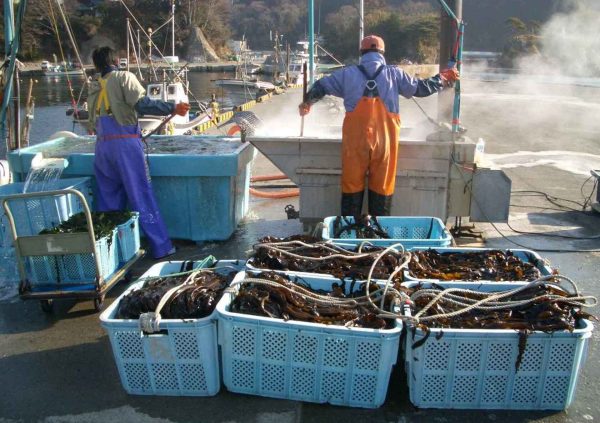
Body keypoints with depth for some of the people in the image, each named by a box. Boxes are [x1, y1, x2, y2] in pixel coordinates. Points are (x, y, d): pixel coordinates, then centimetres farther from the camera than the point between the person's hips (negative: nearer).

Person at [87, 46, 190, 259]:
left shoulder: (94, 87, 17)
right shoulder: (124, 77, 1)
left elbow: (93, 122, 19)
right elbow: (141, 104, -14)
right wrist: (172, 108, -14)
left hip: (102, 145, 5)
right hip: (125, 143, -5)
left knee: (108, 198, 13)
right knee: (142, 196, -3)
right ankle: (161, 247, 0)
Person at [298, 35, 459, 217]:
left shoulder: (348, 74, 7)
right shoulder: (394, 74, 5)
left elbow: (321, 86, 17)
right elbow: (421, 88, 15)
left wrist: (307, 102, 35)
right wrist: (443, 79, 32)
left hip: (355, 140, 1)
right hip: (384, 140, 0)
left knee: (352, 186, 9)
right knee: (382, 188, 9)